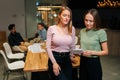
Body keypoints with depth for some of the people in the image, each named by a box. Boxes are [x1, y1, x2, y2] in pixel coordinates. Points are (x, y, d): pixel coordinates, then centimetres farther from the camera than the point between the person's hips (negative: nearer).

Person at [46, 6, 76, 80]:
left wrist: (71, 56, 9)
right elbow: (48, 47, -8)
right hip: (55, 58, -4)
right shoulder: (52, 28, -9)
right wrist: (54, 62, -12)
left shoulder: (72, 29, 1)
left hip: (67, 59, 4)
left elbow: (72, 46, 11)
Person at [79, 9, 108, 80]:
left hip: (94, 63, -4)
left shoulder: (101, 32, -12)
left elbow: (105, 52, -9)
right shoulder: (82, 31, 4)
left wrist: (92, 52, -22)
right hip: (83, 62, 5)